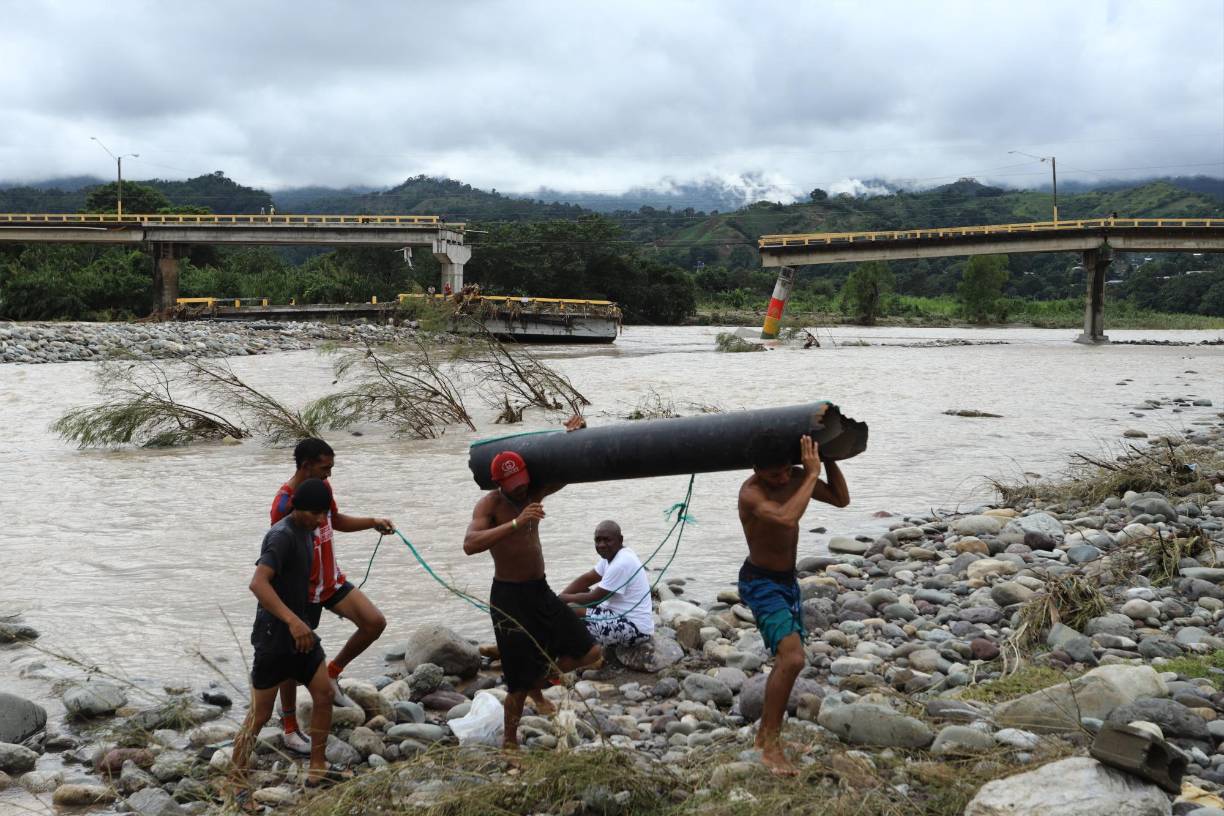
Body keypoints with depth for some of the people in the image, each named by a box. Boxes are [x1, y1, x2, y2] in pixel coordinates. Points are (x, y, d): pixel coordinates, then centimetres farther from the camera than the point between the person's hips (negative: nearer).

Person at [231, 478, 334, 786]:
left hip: (300, 631, 8)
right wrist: (292, 620, -43)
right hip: (273, 636, -8)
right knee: (260, 713, -1)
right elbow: (258, 583, -35)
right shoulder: (282, 535, -21)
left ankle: (317, 768, 16)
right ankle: (236, 781, 10)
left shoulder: (307, 532, 8)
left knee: (324, 694, 6)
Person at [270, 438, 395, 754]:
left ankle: (333, 673, 16)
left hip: (332, 581, 7)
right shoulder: (284, 503, -23)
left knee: (375, 622, -5)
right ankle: (289, 726, 21)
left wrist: (374, 522, 6)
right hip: (304, 591, -7)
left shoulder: (322, 487, 1)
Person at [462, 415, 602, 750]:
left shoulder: (534, 493, 2)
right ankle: (509, 741, 21)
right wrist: (516, 523, -42)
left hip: (540, 591, 7)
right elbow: (470, 545, -33)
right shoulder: (489, 504, -16)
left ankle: (538, 683, 28)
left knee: (589, 653, 6)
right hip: (509, 596, -6)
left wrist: (577, 434, -11)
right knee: (519, 684, -2)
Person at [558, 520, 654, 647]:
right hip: (624, 615, 10)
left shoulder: (621, 564, -24)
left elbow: (593, 598, -18)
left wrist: (565, 598, -2)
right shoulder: (612, 555, 6)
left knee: (571, 612, -16)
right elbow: (585, 579, 10)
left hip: (634, 627, -10)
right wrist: (558, 599, -2)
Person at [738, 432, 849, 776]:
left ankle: (765, 731, 38)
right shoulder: (751, 493, -26)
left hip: (787, 580, 9)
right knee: (792, 658, -24)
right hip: (761, 583, -9)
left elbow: (841, 499, 3)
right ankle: (771, 748, -16)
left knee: (787, 659, 20)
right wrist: (812, 474, -37)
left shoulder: (795, 477, -4)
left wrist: (828, 459, -8)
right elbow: (787, 518, -45)